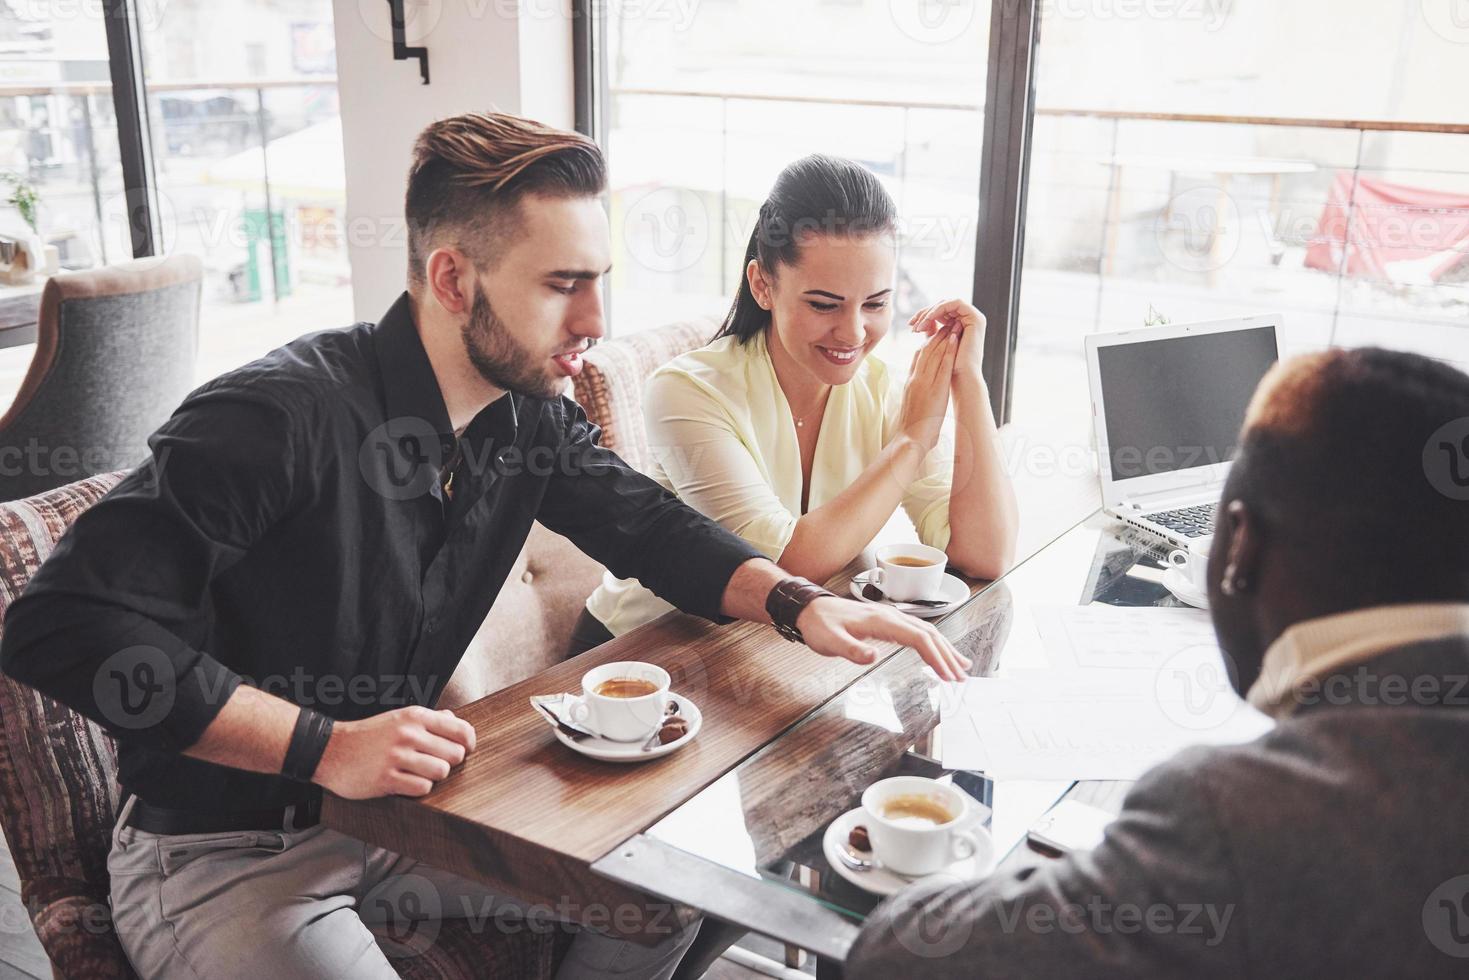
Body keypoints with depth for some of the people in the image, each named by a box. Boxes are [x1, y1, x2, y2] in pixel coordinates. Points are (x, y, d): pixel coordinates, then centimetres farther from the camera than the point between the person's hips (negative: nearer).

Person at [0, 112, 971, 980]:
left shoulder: (529, 411, -5)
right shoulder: (288, 416, -28)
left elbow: (649, 525, 5)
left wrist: (799, 601, -14)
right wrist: (325, 747, -33)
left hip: (398, 799, 7)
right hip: (224, 850, -6)